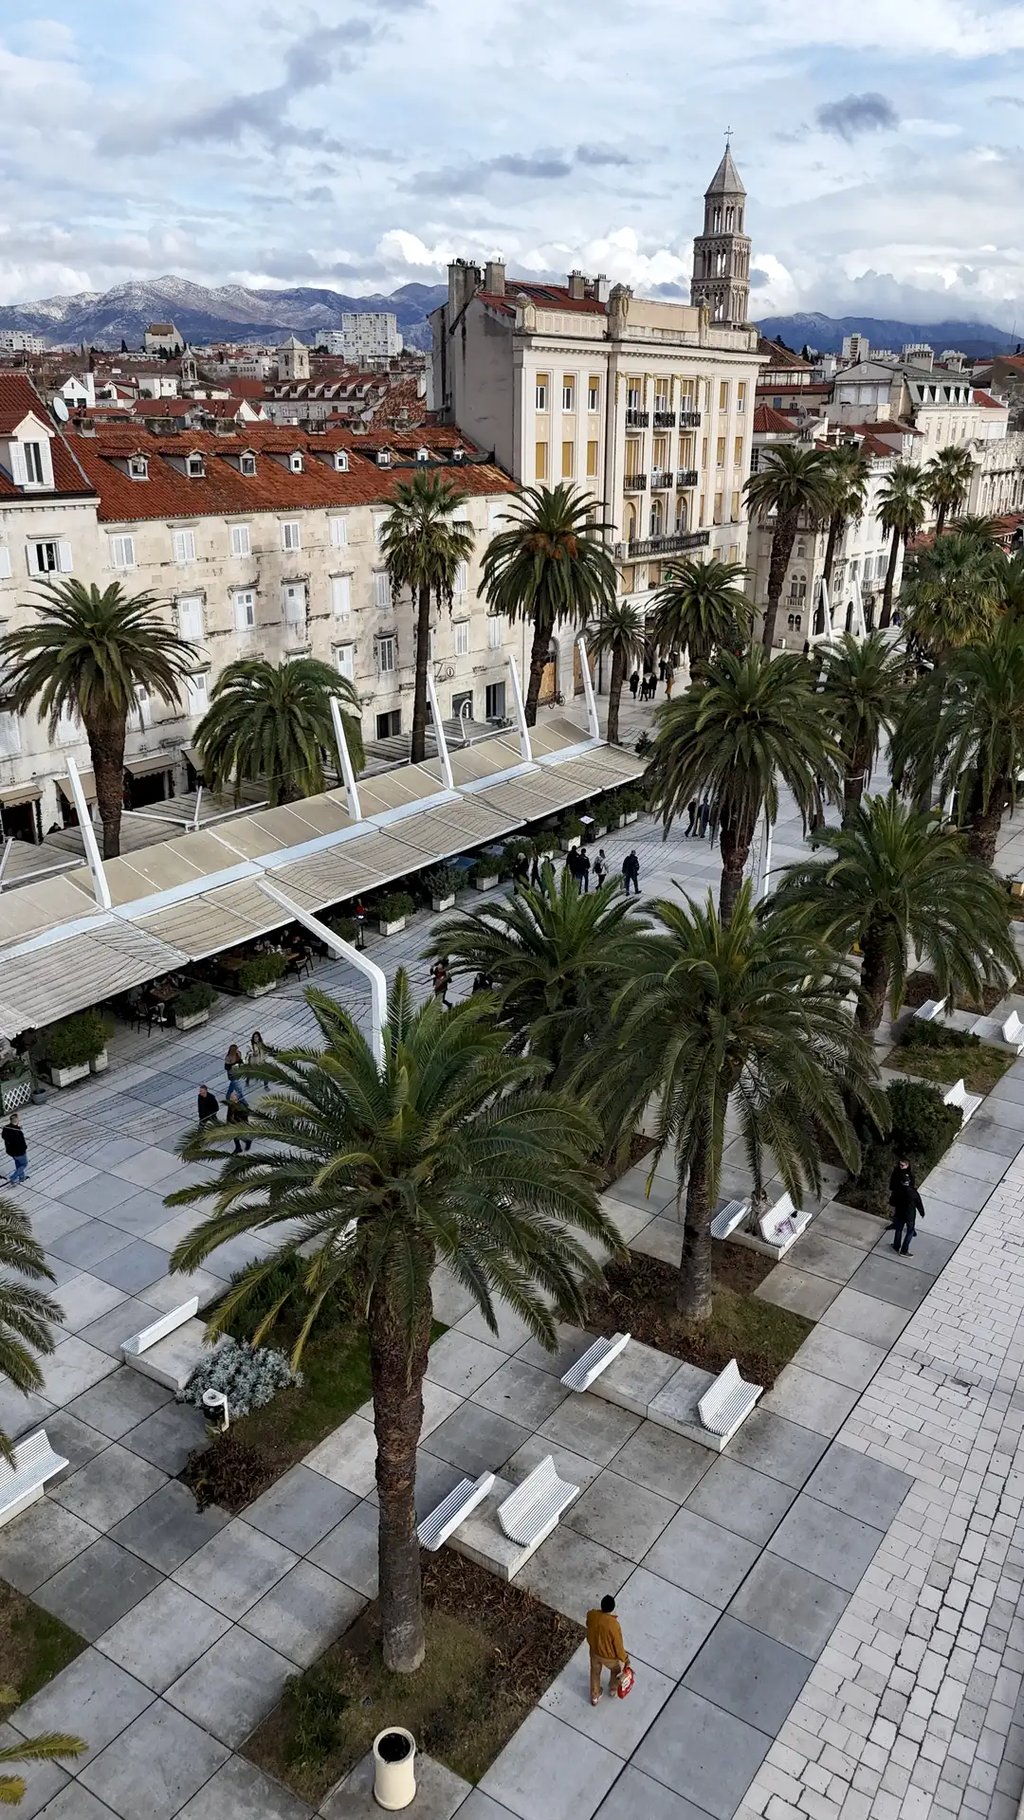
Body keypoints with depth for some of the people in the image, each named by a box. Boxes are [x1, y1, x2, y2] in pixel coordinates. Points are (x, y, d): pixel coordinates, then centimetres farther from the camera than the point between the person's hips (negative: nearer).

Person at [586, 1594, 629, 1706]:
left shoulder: (591, 1615, -27)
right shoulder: (614, 1625, -40)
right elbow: (618, 1644, -24)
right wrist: (622, 1659, -6)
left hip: (595, 1651, 3)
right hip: (609, 1656, -3)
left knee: (595, 1672, 32)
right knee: (616, 1670, 32)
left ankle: (594, 1697, 51)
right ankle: (613, 1689, 56)